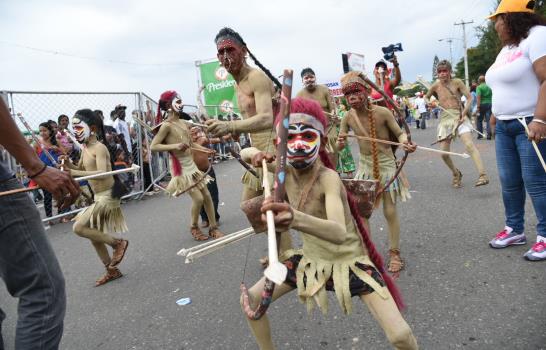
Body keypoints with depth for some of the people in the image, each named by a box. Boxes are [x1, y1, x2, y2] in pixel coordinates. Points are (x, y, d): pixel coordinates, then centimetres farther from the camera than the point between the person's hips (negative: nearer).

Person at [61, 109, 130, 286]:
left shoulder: (99, 147, -17)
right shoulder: (85, 148, 10)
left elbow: (102, 173, -30)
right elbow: (81, 169, 23)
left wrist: (76, 173, -34)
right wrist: (69, 164, 3)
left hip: (108, 196, -10)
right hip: (100, 197, 10)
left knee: (78, 227, -13)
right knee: (93, 234, 14)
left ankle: (118, 243, 0)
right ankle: (112, 270, 26)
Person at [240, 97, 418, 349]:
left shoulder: (328, 178, -31)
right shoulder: (285, 170, -13)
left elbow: (340, 233, -49)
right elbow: (244, 153, 4)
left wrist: (296, 219, -69)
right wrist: (254, 153, -22)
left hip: (348, 261, -5)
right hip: (311, 258, 6)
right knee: (250, 302, 4)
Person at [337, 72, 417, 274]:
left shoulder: (382, 112, -17)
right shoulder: (349, 117, -6)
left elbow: (400, 133, -8)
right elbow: (339, 147, 0)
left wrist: (406, 143, -30)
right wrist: (341, 142, -23)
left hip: (386, 164, -3)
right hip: (365, 166, 4)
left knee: (390, 212, 2)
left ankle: (394, 254, 17)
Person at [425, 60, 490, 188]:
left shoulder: (457, 82, -2)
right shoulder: (436, 86, 6)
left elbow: (469, 97, -2)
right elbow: (426, 98, 23)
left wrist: (464, 113, -14)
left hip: (459, 117, -3)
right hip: (445, 119, 3)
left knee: (469, 144, -23)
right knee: (443, 153, -1)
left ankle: (483, 175, -28)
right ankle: (456, 174, 25)